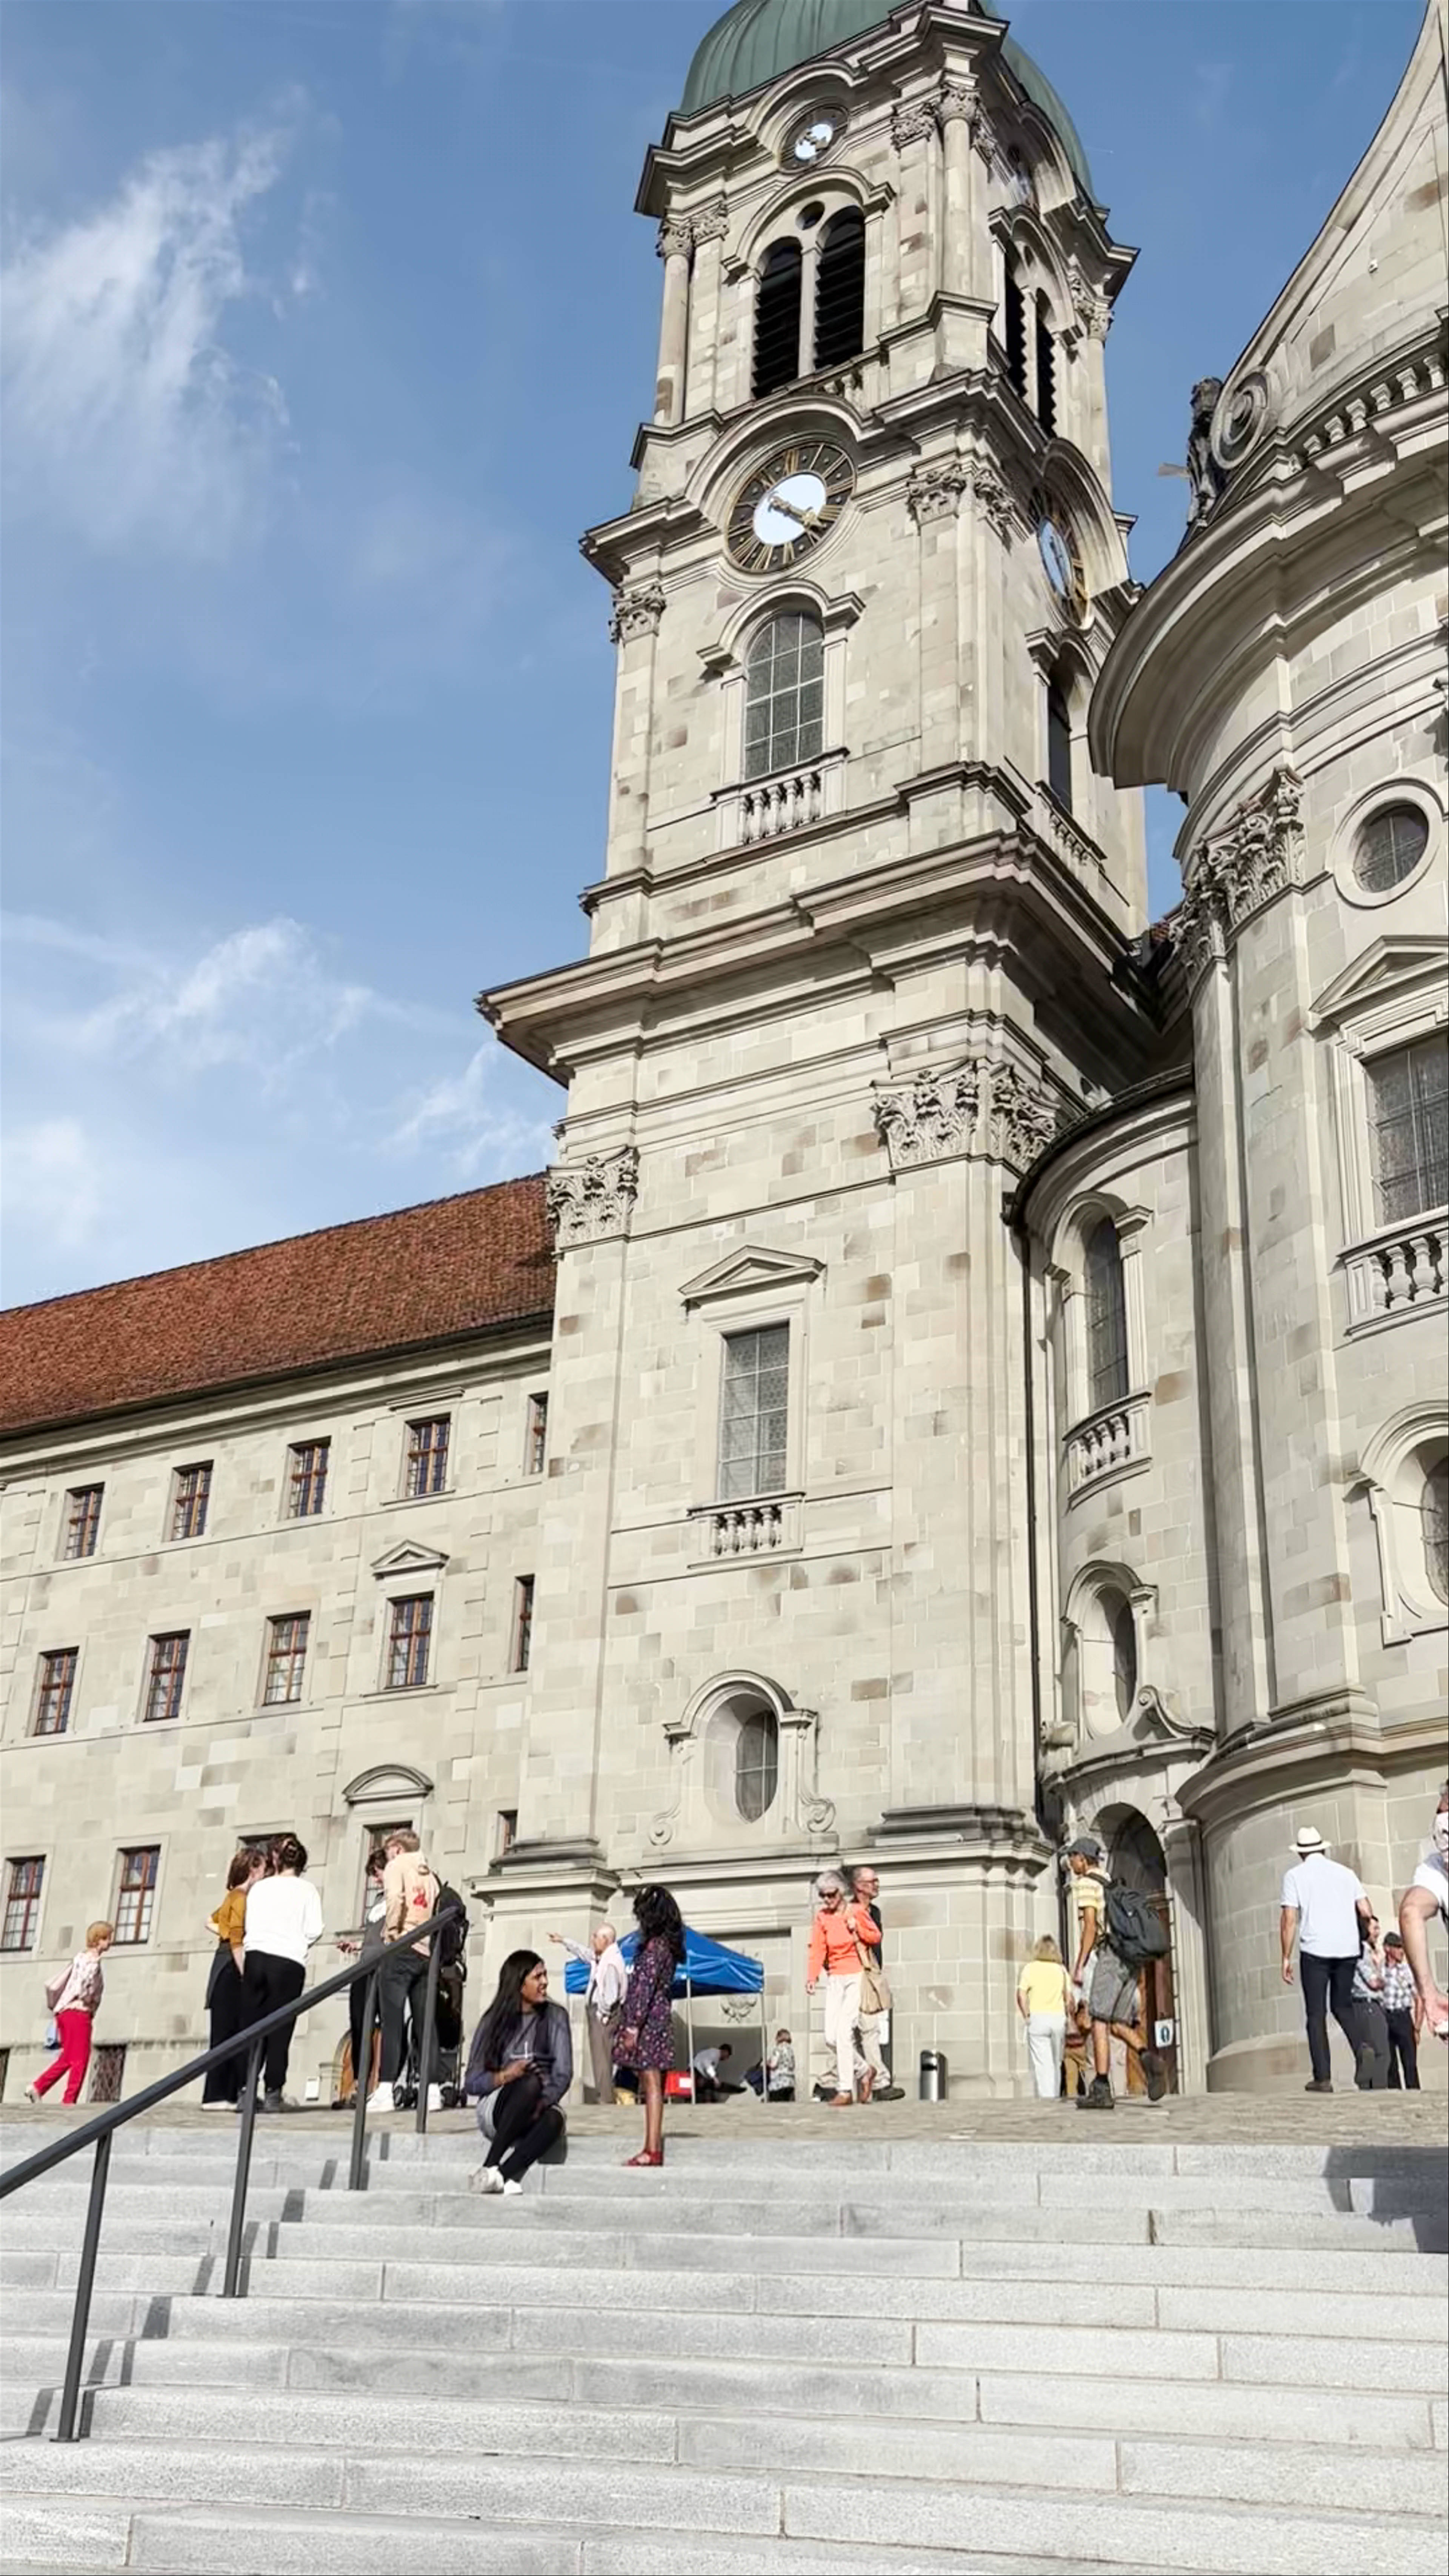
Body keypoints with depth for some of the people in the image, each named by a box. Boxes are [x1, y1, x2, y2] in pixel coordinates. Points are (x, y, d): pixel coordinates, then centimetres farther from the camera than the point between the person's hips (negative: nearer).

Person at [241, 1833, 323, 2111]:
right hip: (288, 1961, -3)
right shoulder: (306, 1890, 5)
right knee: (280, 2029, -1)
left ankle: (246, 2090, 4)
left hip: (256, 1956, 3)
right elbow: (315, 1930, -1)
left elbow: (249, 1925, 9)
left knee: (252, 2025, 7)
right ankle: (273, 2093, -3)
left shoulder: (259, 1888, 12)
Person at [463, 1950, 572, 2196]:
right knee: (530, 2083, -35)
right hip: (495, 2108, -1)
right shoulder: (494, 2021, 5)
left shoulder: (555, 2017, 6)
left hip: (535, 2111, 1)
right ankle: (489, 2168, -37)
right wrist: (504, 2076, -21)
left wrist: (542, 2102, -25)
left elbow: (563, 2074, -5)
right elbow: (471, 2083, 0)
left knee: (554, 2119, -36)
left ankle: (504, 2175, -45)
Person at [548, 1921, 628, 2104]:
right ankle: (601, 2098, 19)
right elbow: (583, 1952, 30)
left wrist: (603, 2014, -11)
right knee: (599, 2059, 13)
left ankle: (606, 2100, -4)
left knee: (603, 2060, -7)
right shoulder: (600, 1958, 10)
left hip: (604, 2017, -10)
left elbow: (611, 1995, -23)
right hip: (595, 2013, 10)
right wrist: (563, 1941, 37)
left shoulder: (612, 1963, -20)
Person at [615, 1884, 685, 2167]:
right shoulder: (668, 1946, 14)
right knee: (651, 2087, 10)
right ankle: (653, 2147, 12)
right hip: (659, 2019, 9)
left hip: (648, 2023, -9)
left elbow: (645, 1988, -18)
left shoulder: (654, 1946, -14)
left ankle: (653, 2151, -9)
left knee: (652, 2085, -9)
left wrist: (633, 2027, -18)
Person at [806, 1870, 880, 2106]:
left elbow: (876, 1937, 8)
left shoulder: (857, 1911, -4)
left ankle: (845, 2091, -10)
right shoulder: (822, 1917, 4)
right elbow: (817, 1949, -3)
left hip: (857, 1977, -4)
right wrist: (812, 1977, -16)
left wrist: (858, 1928, -12)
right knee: (831, 2036, -2)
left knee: (844, 2030, -15)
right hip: (835, 1979, 4)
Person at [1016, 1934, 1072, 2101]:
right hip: (1059, 2018, 3)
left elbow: (1021, 1995, -8)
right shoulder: (1061, 1970, 11)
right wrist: (1066, 2018, 15)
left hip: (1038, 2018, -3)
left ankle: (1046, 2095, -11)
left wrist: (1027, 2016, 0)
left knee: (1041, 2062, -3)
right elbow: (1069, 1999, 6)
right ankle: (1055, 2094, 17)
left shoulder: (1030, 1968, 2)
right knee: (1056, 2062, 13)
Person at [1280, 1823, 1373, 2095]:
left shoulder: (1295, 1875, 4)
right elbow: (1365, 1913, 7)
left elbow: (1289, 1919, -3)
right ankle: (1362, 2050, -6)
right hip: (1348, 1949, 3)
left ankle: (1323, 2077, -4)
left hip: (1315, 1950, -3)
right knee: (1343, 2006, 18)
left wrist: (1286, 1958, 1)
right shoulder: (1346, 1873, 14)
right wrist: (1362, 1938, 23)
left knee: (1316, 2014, 2)